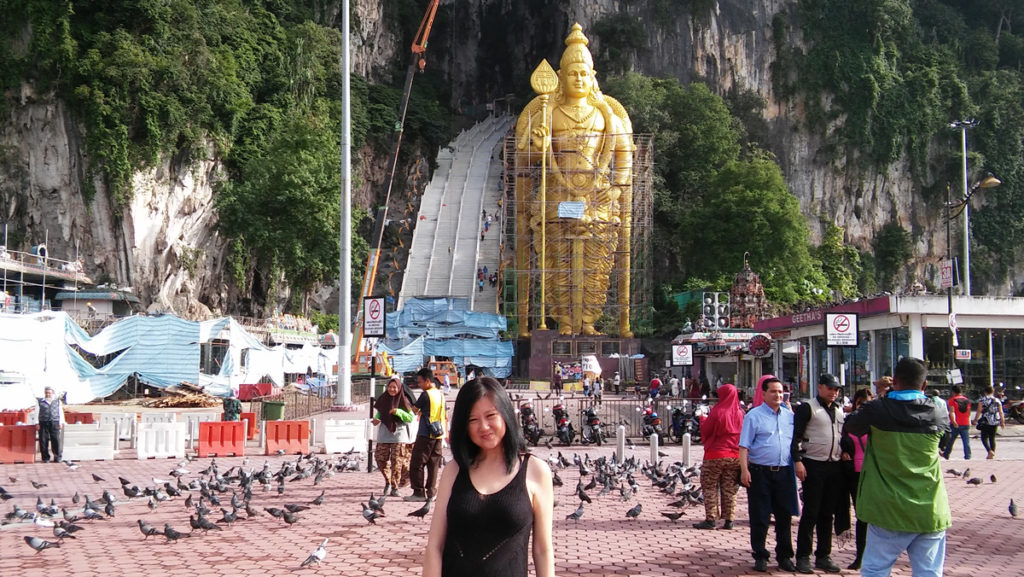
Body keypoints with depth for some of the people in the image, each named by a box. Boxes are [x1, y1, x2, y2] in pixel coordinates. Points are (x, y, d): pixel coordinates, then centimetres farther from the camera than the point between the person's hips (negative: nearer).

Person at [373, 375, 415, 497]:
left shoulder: (403, 401, -4)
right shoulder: (383, 399, 6)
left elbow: (411, 417, -6)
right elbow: (379, 413, 19)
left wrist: (398, 412, -20)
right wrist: (376, 419, -3)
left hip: (399, 433, -4)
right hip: (384, 433, 4)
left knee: (397, 461, -6)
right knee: (380, 459, 0)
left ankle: (394, 488, 2)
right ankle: (388, 482, 22)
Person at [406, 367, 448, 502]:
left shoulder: (425, 395, -12)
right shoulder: (441, 395, 12)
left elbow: (414, 410, -4)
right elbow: (445, 417, 18)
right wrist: (445, 432, 24)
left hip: (425, 435, -7)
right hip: (438, 435, 7)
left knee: (417, 464, -1)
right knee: (433, 465, 8)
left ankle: (419, 493, -2)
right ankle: (431, 492, 7)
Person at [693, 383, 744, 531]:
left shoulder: (717, 411, -12)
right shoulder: (740, 413, 3)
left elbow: (705, 430, -5)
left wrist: (703, 422, 13)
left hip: (716, 455, -5)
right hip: (735, 456, 5)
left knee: (710, 487, 3)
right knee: (730, 489, 8)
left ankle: (710, 519, -1)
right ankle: (728, 520, 7)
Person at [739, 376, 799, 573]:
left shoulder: (790, 416, 11)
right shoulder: (754, 416, -3)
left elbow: (795, 443, 20)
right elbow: (744, 446, -7)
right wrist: (744, 470, -15)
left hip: (784, 473, 4)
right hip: (760, 473, -4)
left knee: (785, 516, 9)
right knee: (759, 517, 2)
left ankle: (784, 556, 20)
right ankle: (760, 557, 12)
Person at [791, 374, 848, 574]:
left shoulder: (840, 411, 15)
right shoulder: (807, 408, -5)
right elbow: (796, 435, -10)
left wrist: (845, 451, 10)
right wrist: (798, 460, -18)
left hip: (835, 467, 6)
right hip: (813, 465, -6)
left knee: (828, 513, 10)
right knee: (810, 513, -4)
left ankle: (823, 555, 18)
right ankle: (803, 556, 2)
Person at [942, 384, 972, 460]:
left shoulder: (952, 400, -5)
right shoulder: (967, 400, 10)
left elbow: (952, 412, -17)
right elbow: (969, 413, 16)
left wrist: (954, 422, -25)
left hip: (956, 425, -3)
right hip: (966, 424, 3)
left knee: (951, 440, 10)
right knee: (966, 441, 1)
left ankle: (946, 454, 21)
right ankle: (968, 456, -5)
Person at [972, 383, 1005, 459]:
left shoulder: (982, 400, -5)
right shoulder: (997, 400, 5)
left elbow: (979, 411, -9)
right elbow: (1001, 412, 5)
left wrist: (975, 420, -2)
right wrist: (1002, 422, 12)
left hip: (985, 422, -4)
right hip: (995, 423, 4)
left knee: (984, 437, 2)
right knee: (992, 438, 13)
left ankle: (990, 451, -20)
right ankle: (992, 454, 11)